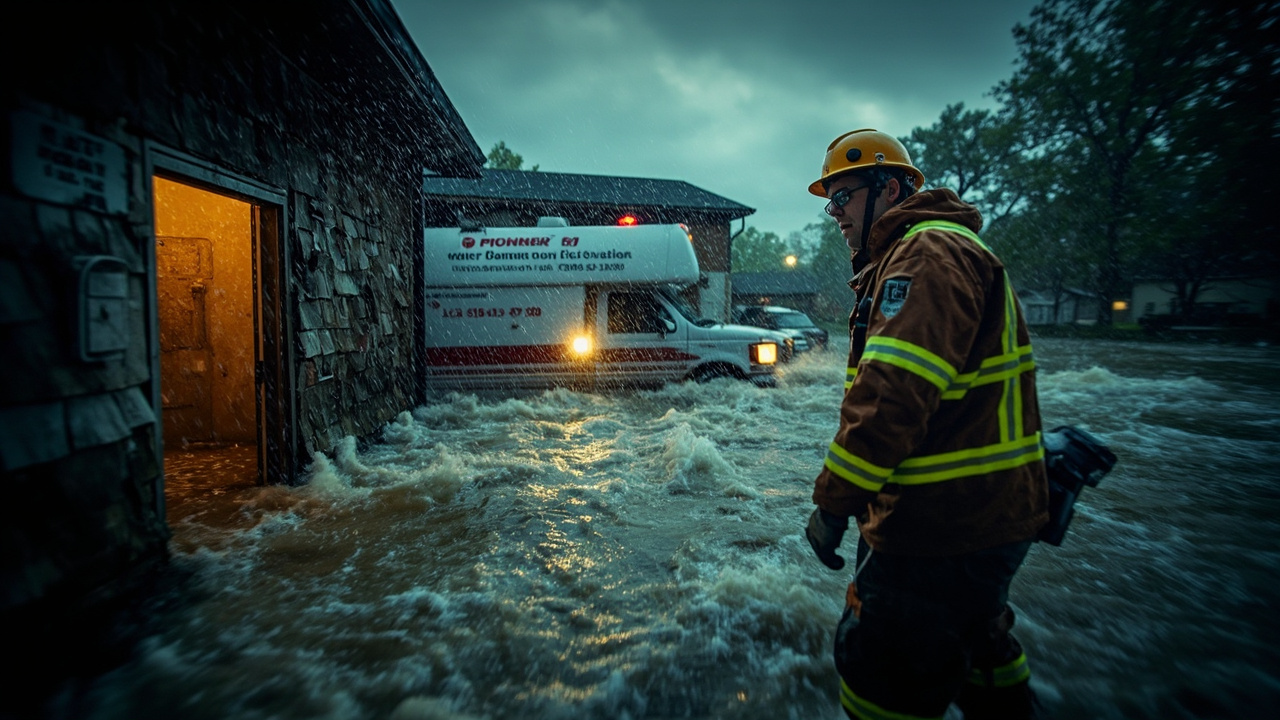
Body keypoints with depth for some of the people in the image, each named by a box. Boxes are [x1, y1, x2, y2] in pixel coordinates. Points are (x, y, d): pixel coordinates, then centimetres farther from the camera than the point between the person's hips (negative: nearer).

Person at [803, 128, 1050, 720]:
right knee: (973, 642, 29)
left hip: (948, 523, -11)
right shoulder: (910, 256, 17)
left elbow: (892, 394, -29)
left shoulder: (930, 254, -18)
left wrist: (834, 501, -22)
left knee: (882, 671, 2)